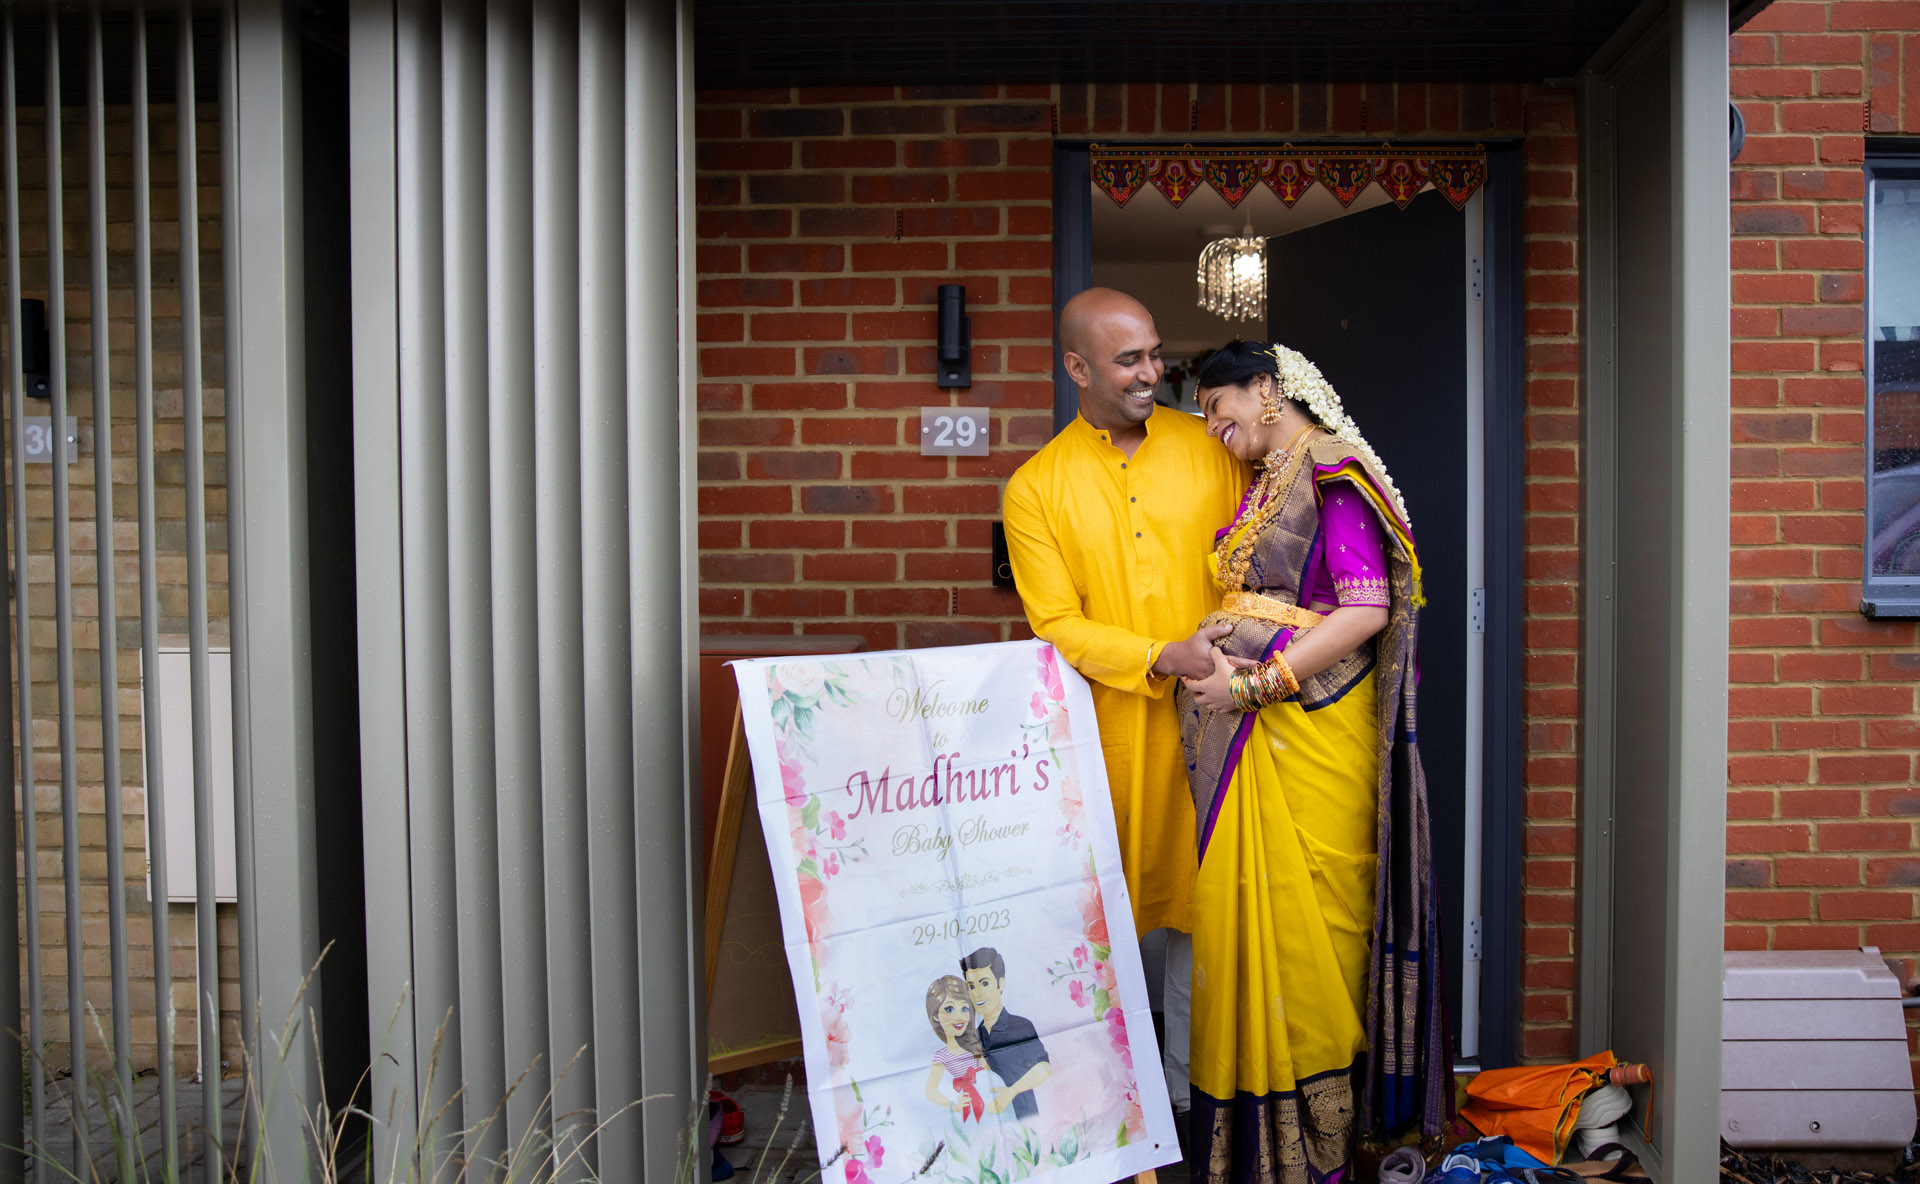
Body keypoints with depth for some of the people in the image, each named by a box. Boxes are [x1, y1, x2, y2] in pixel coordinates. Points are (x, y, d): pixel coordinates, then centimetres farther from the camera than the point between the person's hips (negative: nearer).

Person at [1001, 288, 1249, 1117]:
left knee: (1199, 901, 8)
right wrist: (1161, 658, -16)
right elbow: (1056, 626, -4)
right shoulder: (1036, 487, 1)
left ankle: (1190, 1084, 24)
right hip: (1107, 728, -1)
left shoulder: (1206, 447, 6)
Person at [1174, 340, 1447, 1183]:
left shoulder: (1332, 472, -9)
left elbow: (1368, 609, -18)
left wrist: (1254, 683, -18)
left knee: (1304, 917, -2)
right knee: (1243, 914, 10)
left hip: (1309, 735, -8)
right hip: (1244, 741, 8)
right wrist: (1213, 668, 5)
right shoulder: (1262, 485, 18)